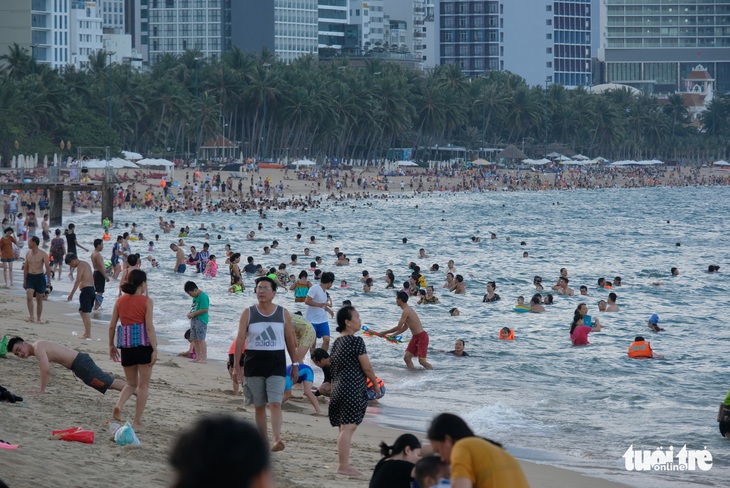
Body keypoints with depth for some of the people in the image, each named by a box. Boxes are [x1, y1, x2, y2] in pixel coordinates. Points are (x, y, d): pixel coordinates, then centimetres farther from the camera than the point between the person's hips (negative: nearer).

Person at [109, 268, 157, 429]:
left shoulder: (120, 300, 7)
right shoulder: (146, 301, -4)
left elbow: (112, 325, 8)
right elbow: (149, 327, -11)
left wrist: (111, 345, 20)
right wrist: (155, 350, -11)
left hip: (125, 344, 4)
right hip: (143, 344, -4)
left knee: (131, 383, 18)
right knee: (143, 385, 7)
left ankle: (119, 405, -10)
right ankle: (137, 421, 4)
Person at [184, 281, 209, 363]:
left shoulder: (203, 296, -16)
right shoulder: (195, 297, 14)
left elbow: (205, 309, -21)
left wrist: (193, 314, -16)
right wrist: (190, 313, 4)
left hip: (201, 320, -10)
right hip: (194, 320, 10)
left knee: (201, 339, -10)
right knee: (195, 339, 12)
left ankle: (204, 358, -9)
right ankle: (198, 357, 19)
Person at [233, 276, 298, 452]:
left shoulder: (283, 314, 4)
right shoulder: (248, 314, 3)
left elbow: (290, 340, 10)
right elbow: (240, 340, 0)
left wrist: (295, 364, 9)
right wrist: (236, 367, -7)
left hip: (276, 364, -1)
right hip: (254, 364, 1)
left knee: (275, 404, -15)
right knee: (259, 406, 7)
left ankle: (277, 439, -26)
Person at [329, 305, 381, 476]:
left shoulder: (337, 342, 14)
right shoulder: (356, 341, -11)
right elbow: (367, 367, -9)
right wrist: (376, 384, 4)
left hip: (338, 389, 9)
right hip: (353, 389, -9)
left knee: (343, 428, 11)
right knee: (348, 427, -11)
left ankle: (343, 464, 13)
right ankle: (343, 466, -15)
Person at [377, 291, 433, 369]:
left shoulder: (406, 311, -19)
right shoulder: (408, 309, 13)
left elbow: (398, 327, -18)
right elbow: (405, 327, 21)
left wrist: (384, 333, -8)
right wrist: (393, 335, 17)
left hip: (422, 336, -10)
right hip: (415, 337, 10)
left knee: (422, 360, -13)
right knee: (407, 357, 4)